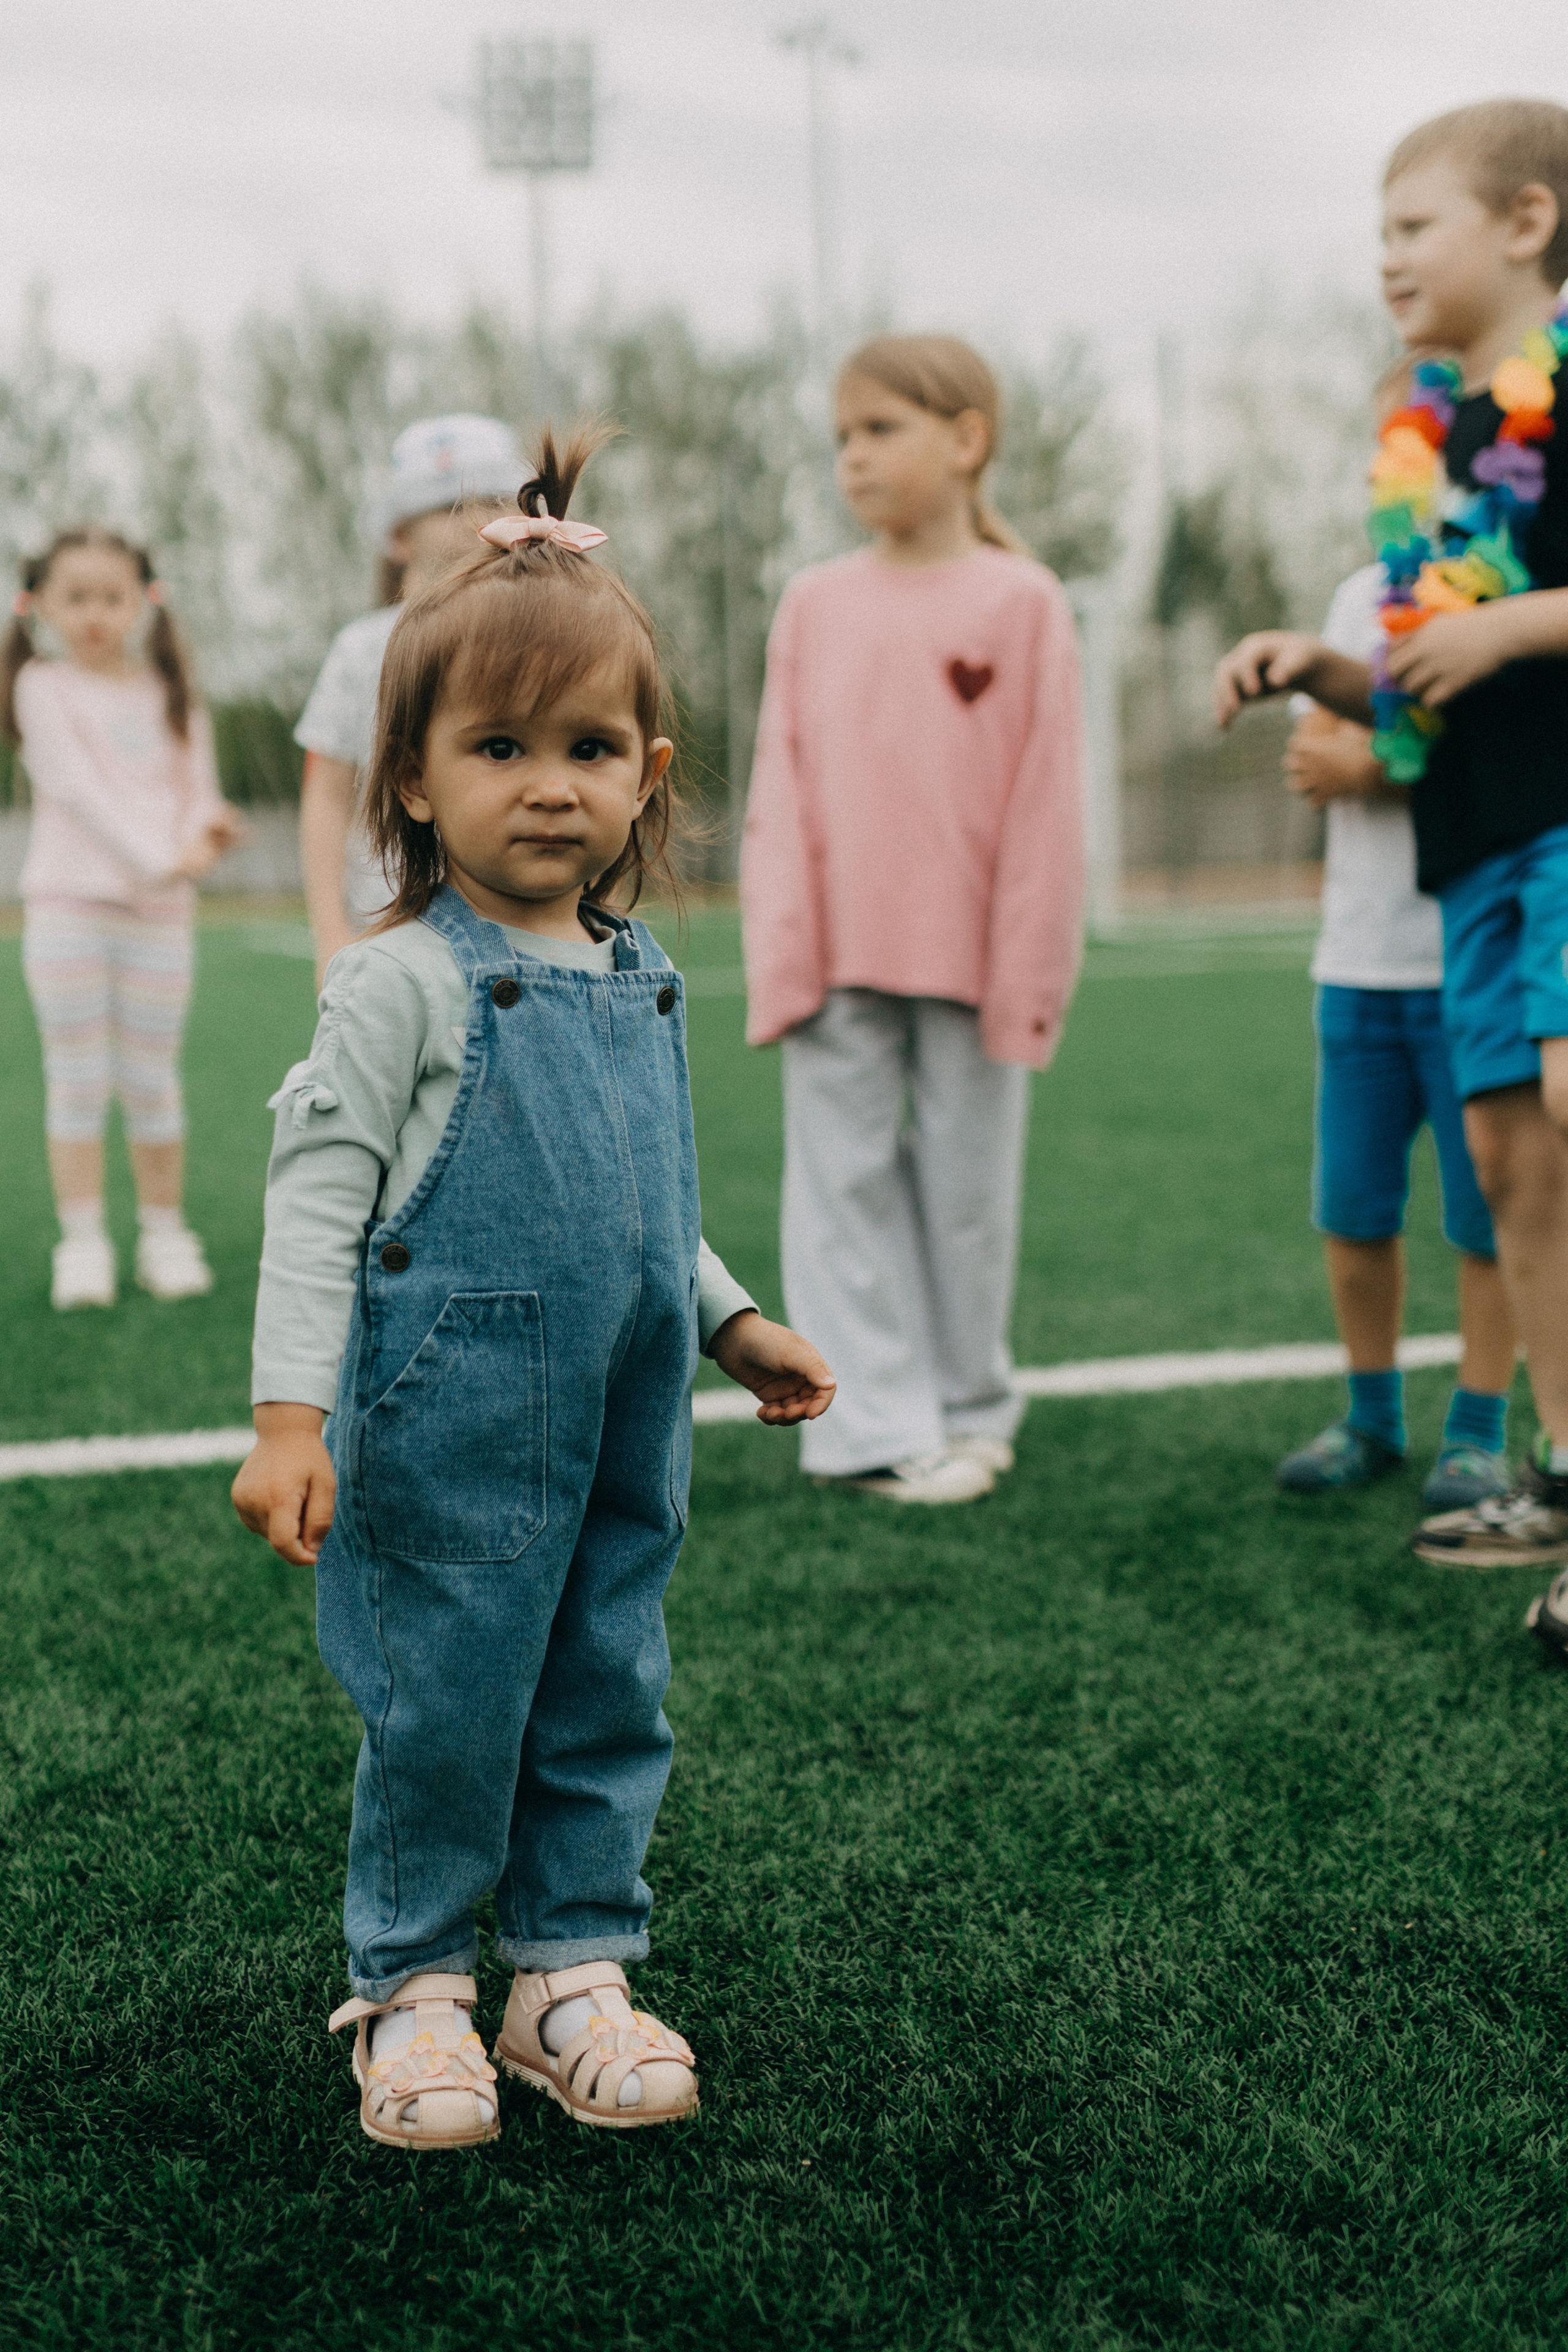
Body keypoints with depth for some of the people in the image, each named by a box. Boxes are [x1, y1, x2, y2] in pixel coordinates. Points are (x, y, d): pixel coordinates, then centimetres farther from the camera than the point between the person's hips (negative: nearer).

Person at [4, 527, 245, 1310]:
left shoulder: (170, 694, 11)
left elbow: (197, 790, 9)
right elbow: (79, 787, -12)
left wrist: (207, 828, -16)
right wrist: (160, 858, -22)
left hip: (159, 911, 3)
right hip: (69, 902, -3)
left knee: (151, 1078, 6)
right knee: (78, 1078, 0)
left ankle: (164, 1235, 15)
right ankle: (83, 1242, 5)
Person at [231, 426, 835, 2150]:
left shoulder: (640, 980, 9)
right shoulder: (404, 984, -12)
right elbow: (317, 1196, -14)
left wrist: (729, 1317, 23)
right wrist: (289, 1412, -19)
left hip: (623, 1431, 6)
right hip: (452, 1438, -6)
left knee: (608, 1699, 13)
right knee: (442, 1712, 3)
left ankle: (575, 1968, 27)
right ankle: (412, 1987, 21)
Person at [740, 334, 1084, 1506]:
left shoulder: (1021, 602, -2)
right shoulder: (816, 605, 6)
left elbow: (1044, 796, -3)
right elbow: (781, 787, 5)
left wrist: (1028, 962, -7)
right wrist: (782, 945, -4)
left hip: (970, 957, -2)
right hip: (839, 954, 2)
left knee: (966, 1187, 8)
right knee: (846, 1182, 0)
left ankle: (969, 1410, 22)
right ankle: (881, 1425, 6)